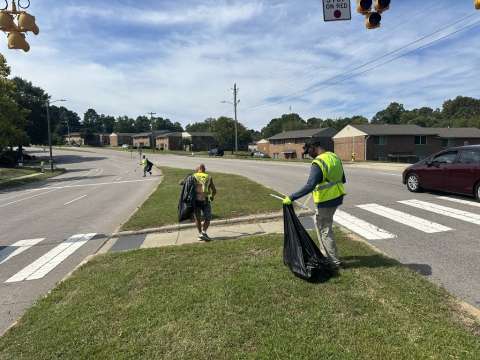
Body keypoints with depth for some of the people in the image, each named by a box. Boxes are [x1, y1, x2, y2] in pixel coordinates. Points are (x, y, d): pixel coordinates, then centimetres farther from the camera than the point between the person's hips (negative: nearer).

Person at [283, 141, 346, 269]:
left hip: (326, 201, -9)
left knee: (325, 231, 4)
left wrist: (292, 198, -27)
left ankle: (335, 261, 14)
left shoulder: (318, 163, -21)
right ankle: (326, 254, 31)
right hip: (337, 197, 9)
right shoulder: (335, 157, 6)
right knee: (319, 223, 22)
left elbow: (309, 186, -29)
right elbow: (343, 179, 14)